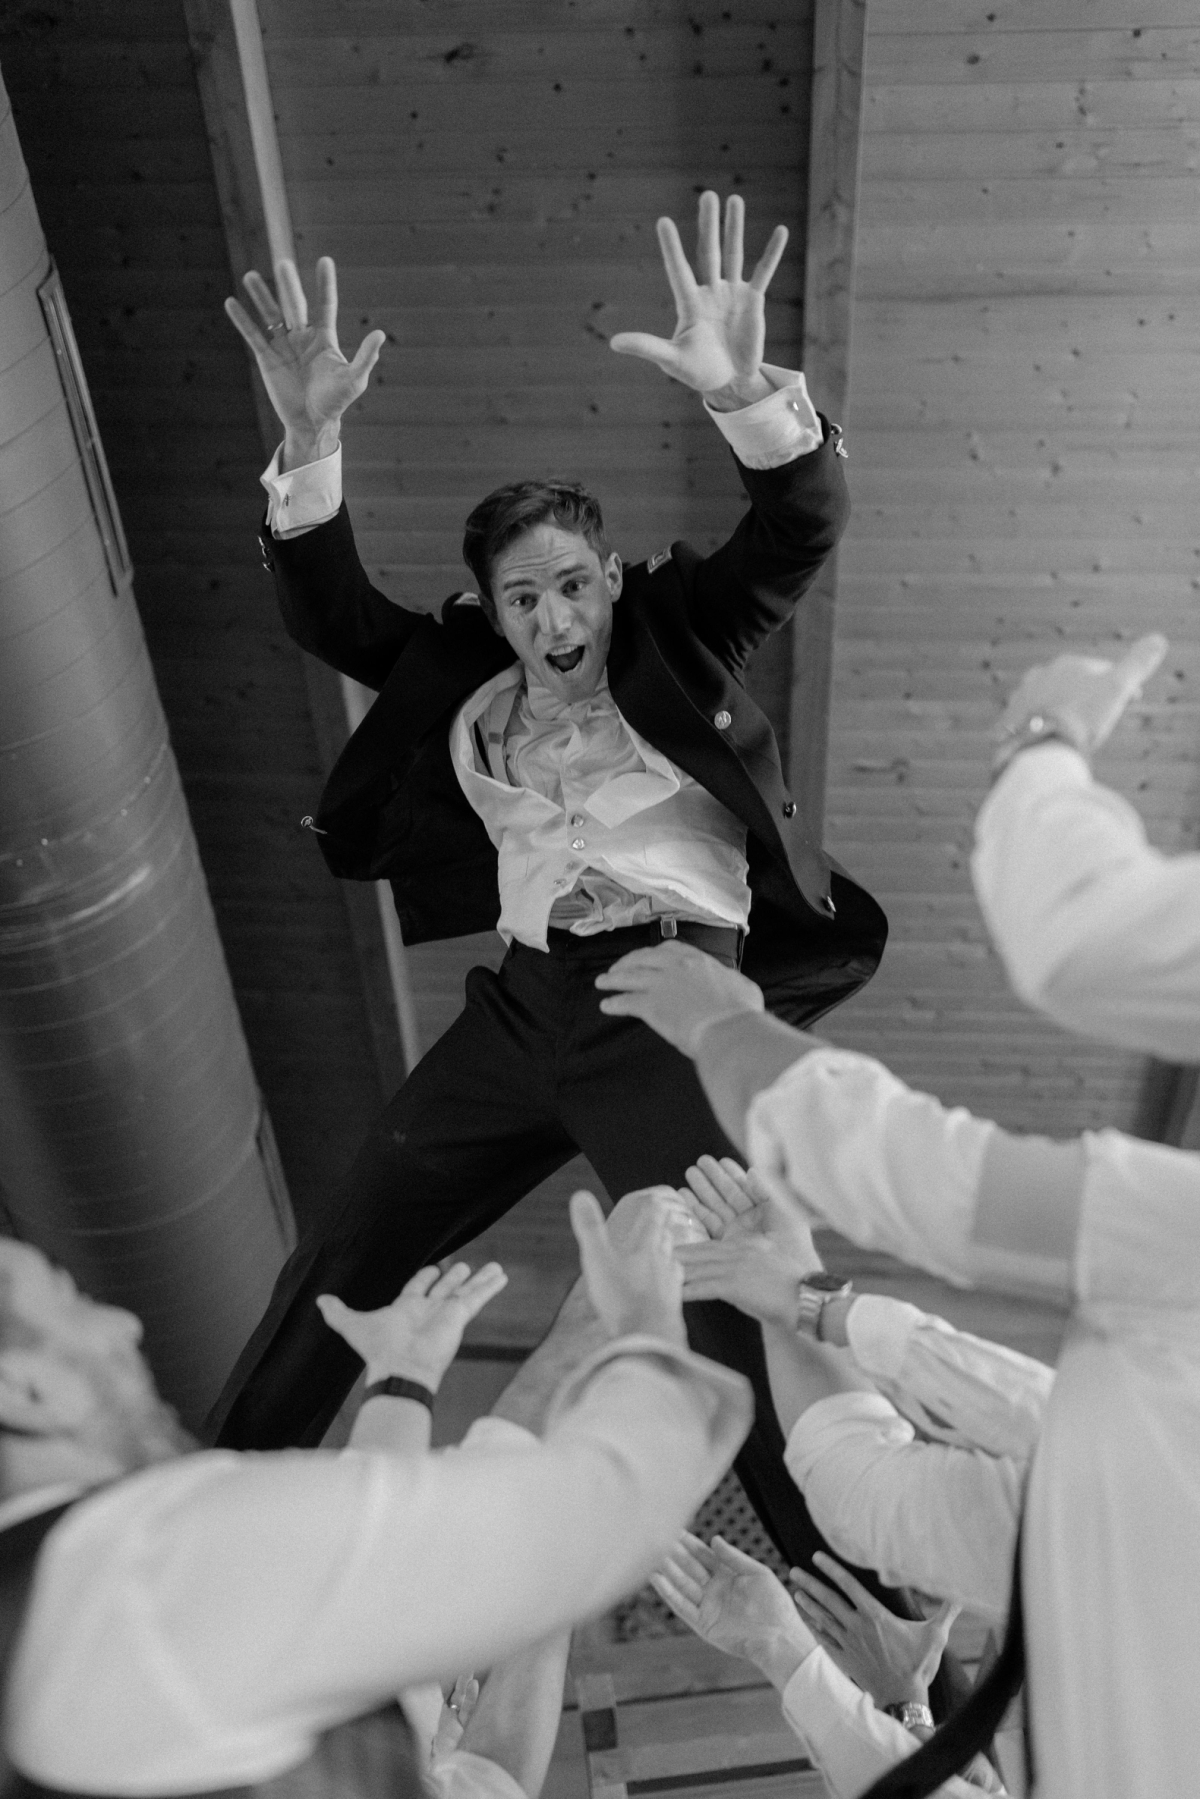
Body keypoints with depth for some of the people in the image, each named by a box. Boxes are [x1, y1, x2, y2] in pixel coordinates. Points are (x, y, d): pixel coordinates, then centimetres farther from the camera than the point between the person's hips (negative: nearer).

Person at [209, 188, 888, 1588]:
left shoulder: (673, 643, 7)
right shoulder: (462, 682, 15)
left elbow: (800, 536, -5)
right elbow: (328, 618, 11)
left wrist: (746, 395, -25)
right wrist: (308, 448, -6)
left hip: (671, 992, -4)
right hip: (521, 1001, 5)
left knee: (710, 1316, -16)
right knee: (333, 1271, 9)